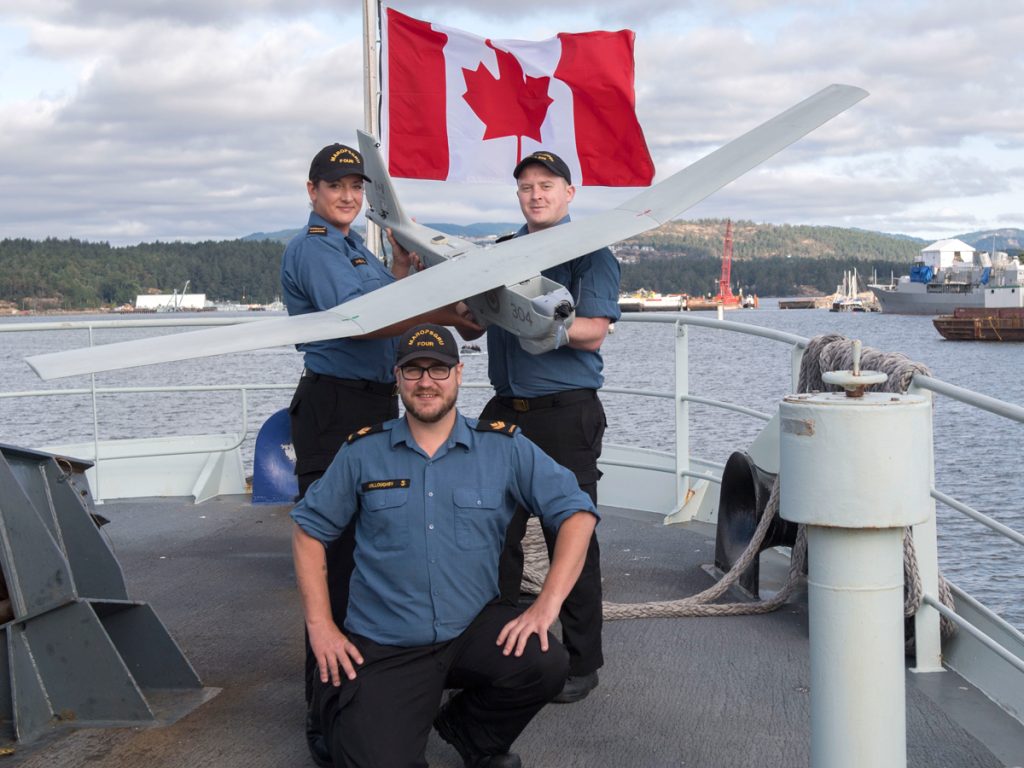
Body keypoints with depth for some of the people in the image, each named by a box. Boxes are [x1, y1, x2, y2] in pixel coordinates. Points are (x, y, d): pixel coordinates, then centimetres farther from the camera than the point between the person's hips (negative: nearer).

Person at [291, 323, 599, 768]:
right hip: (381, 647, -1)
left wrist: (547, 604, -13)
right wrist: (320, 625, -1)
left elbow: (576, 512, -2)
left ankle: (467, 730, 7)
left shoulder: (504, 447, -1)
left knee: (545, 663, -27)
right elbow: (309, 530, 8)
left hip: (472, 627, 1)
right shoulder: (362, 452, 1)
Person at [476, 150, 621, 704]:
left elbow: (594, 331, -11)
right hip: (505, 408, 6)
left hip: (566, 413, -5)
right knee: (498, 533, 8)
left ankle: (581, 663, 10)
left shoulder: (589, 251, -1)